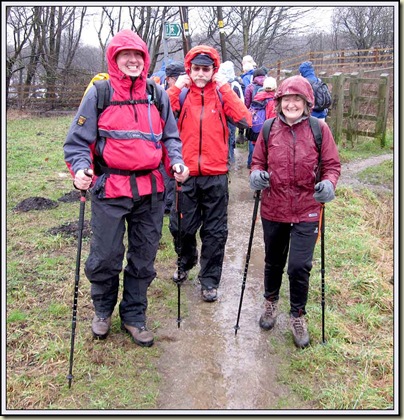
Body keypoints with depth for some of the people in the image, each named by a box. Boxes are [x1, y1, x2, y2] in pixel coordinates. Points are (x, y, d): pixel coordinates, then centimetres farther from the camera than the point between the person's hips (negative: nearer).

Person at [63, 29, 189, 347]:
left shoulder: (158, 94, 8)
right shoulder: (99, 93, -1)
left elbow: (170, 136, 16)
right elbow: (78, 140, 1)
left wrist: (176, 162, -2)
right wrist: (80, 168, -16)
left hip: (150, 189, 3)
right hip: (110, 188, -3)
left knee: (144, 257, 11)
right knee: (105, 256, 3)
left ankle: (134, 315, 30)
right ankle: (103, 310, 31)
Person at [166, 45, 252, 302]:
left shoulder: (222, 94, 3)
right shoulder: (181, 94, 4)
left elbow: (245, 120, -14)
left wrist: (226, 87, -12)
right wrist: (175, 88, -12)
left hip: (216, 176, 0)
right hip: (185, 174, 1)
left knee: (215, 231, 7)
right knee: (181, 226, 12)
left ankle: (210, 281, 22)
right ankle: (186, 264, 41)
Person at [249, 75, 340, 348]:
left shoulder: (319, 129, -5)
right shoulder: (268, 129, -1)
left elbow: (332, 165, 1)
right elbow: (258, 161, 8)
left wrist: (328, 183, -20)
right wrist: (257, 174, -14)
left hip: (306, 212, -2)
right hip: (273, 210, 2)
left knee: (300, 266, -5)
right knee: (273, 262, 18)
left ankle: (298, 315, 22)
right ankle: (271, 302, 46)